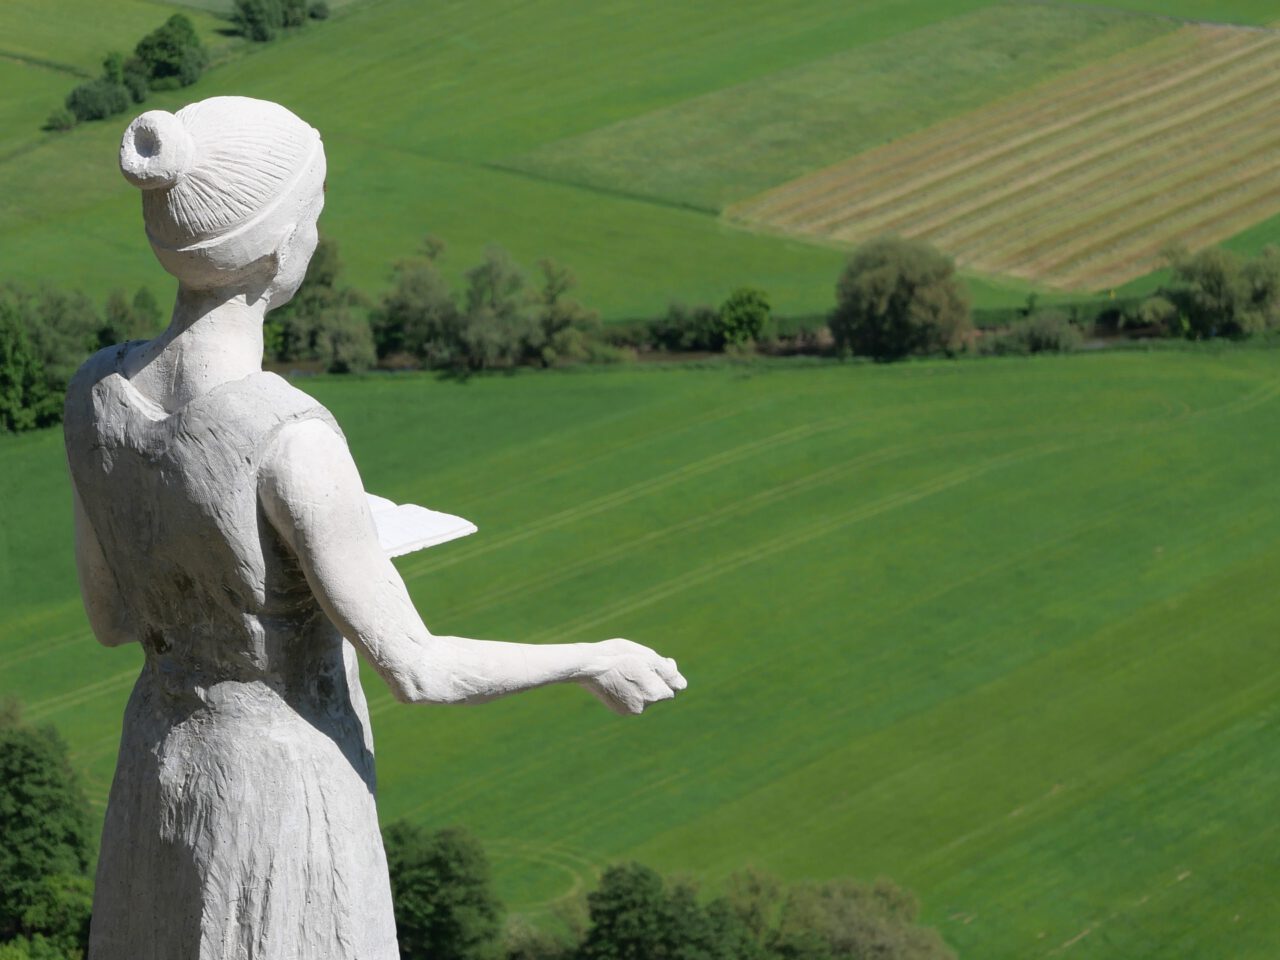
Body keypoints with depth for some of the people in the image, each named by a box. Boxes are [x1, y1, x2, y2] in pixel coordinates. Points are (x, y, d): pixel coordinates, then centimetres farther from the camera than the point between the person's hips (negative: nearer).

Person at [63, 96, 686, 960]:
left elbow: (112, 615, 4)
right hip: (285, 799, -7)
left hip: (164, 773, 7)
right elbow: (412, 669, -23)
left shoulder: (99, 391, -10)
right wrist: (595, 664, -7)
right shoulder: (289, 442, -31)